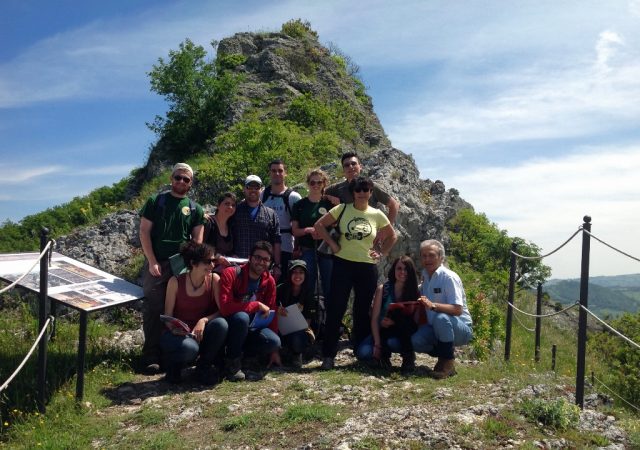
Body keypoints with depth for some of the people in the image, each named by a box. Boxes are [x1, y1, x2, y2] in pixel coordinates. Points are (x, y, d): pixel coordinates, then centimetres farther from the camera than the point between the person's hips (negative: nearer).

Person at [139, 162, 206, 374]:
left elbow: (197, 241, 8)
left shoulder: (195, 209, 11)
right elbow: (144, 232, 1)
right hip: (156, 264, -2)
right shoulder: (155, 201, 6)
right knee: (153, 309, -4)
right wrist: (152, 261, -8)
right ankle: (151, 357, 2)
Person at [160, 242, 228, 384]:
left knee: (221, 324, -30)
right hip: (179, 333, -2)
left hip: (201, 333, 3)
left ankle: (204, 366, -4)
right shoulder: (175, 282, -10)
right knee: (189, 347, -37)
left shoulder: (214, 279, -6)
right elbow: (167, 316, -4)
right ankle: (173, 363, 3)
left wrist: (204, 320, -26)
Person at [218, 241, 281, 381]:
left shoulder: (269, 281, -2)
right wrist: (257, 305, -25)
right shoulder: (231, 274, -19)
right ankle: (232, 362, -15)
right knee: (241, 317, -37)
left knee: (274, 342, -23)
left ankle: (237, 350, 3)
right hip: (229, 326, -4)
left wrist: (274, 351, -1)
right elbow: (225, 308, -31)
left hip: (250, 329, 5)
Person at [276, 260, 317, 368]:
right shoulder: (281, 289, -7)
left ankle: (297, 355, 2)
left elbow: (308, 320, -3)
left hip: (300, 329, -1)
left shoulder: (309, 292, -4)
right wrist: (277, 310, -29)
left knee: (297, 339, -36)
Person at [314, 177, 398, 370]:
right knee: (335, 309, -2)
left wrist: (381, 253, 4)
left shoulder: (377, 215, 3)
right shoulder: (342, 209, -1)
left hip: (368, 267, 2)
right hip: (342, 264, -1)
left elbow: (392, 236, 15)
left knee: (362, 311, 11)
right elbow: (319, 225, 1)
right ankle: (328, 355, 6)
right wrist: (332, 244, -4)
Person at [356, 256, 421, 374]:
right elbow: (374, 318, -10)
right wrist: (377, 344, -18)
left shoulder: (415, 293, -7)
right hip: (383, 332, 2)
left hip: (403, 335, -1)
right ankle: (384, 353, 6)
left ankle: (408, 357, -9)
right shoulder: (382, 289, -6)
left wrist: (395, 322, -27)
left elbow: (416, 321, -10)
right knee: (363, 353, -23)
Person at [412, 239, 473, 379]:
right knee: (416, 341, -22)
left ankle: (448, 363, -19)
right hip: (436, 328, 6)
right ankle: (446, 355, 6)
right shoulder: (425, 276, 7)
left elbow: (458, 309, -26)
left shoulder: (449, 277, -16)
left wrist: (433, 305, -38)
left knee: (441, 318, -37)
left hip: (461, 329, -6)